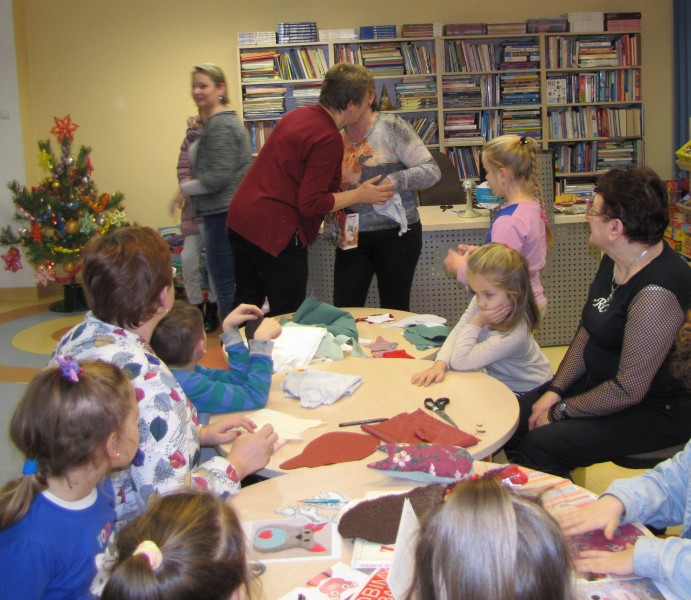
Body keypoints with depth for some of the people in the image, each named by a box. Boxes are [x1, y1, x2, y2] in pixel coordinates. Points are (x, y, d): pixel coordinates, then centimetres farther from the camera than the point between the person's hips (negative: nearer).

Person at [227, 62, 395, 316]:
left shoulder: (298, 115, 10)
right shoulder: (329, 139, -17)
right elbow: (310, 204, -18)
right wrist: (359, 195, -8)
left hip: (239, 219, 9)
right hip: (274, 230, -9)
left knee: (246, 304, 20)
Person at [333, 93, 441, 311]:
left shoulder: (392, 126, -6)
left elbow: (431, 171, -10)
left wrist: (392, 181, -23)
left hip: (395, 233, -4)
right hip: (352, 236, 4)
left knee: (394, 313, 5)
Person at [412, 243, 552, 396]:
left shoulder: (512, 335, -35)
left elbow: (459, 362, -31)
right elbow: (457, 332, -11)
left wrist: (476, 322, -31)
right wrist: (440, 364, -26)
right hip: (498, 379, 6)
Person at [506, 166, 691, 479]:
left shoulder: (656, 292, -30)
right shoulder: (614, 260, -1)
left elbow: (629, 390, -27)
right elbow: (587, 331, 10)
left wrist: (559, 412, -15)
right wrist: (555, 391, 0)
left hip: (653, 410, -9)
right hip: (601, 382, 9)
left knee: (540, 445, -22)